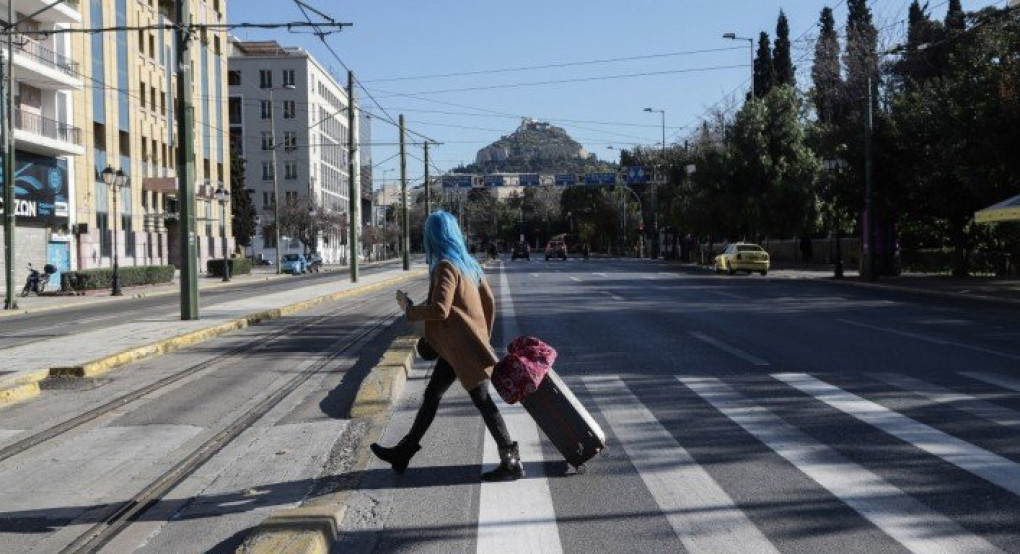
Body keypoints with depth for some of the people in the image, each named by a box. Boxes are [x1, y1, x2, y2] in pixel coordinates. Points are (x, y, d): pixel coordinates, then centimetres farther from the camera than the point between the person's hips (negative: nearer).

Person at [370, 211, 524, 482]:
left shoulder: (445, 266, -17)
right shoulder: (467, 263, 10)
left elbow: (439, 310, -25)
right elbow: (489, 301, 13)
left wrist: (409, 309, -8)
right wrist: (484, 336, 22)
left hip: (462, 347, -9)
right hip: (457, 345, 9)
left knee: (482, 400, -3)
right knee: (432, 394, 15)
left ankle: (512, 463, 4)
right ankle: (404, 451, 25)